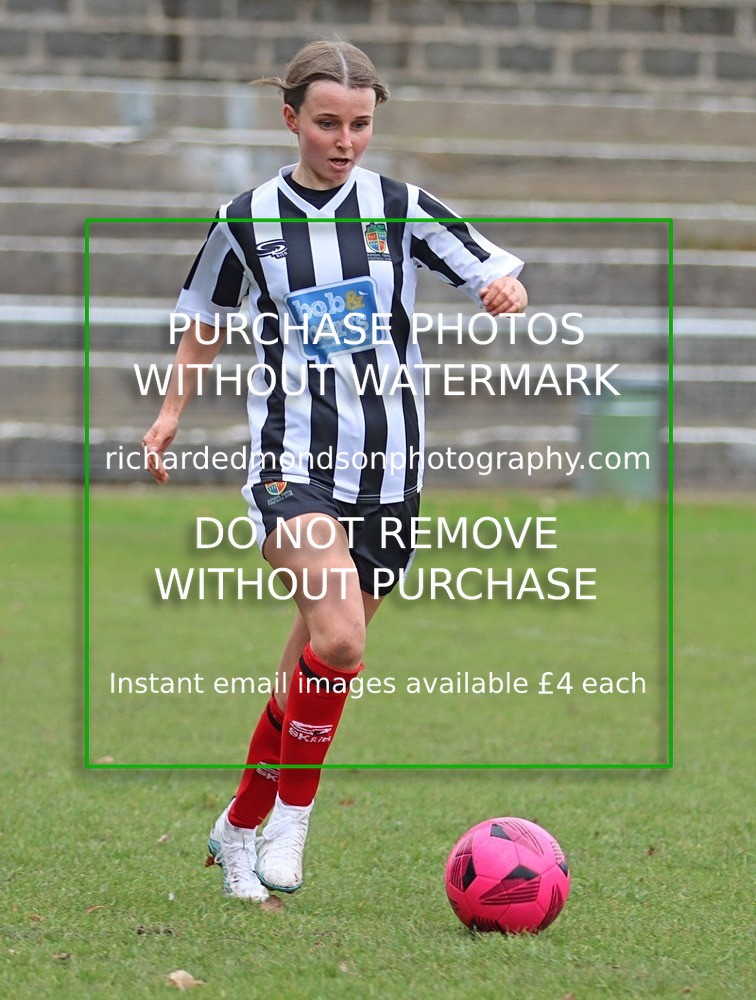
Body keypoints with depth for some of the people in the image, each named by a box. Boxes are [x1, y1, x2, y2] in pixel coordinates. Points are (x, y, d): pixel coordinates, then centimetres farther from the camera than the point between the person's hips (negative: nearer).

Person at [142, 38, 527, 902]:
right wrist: (173, 409, 15)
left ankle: (241, 829, 28)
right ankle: (292, 815, -8)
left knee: (316, 667, 9)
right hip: (291, 458, -2)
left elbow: (499, 278, 1)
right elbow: (208, 318, 19)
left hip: (388, 464, 2)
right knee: (339, 636, -26)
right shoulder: (250, 218, 1)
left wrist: (506, 293, -21)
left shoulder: (401, 209, 1)